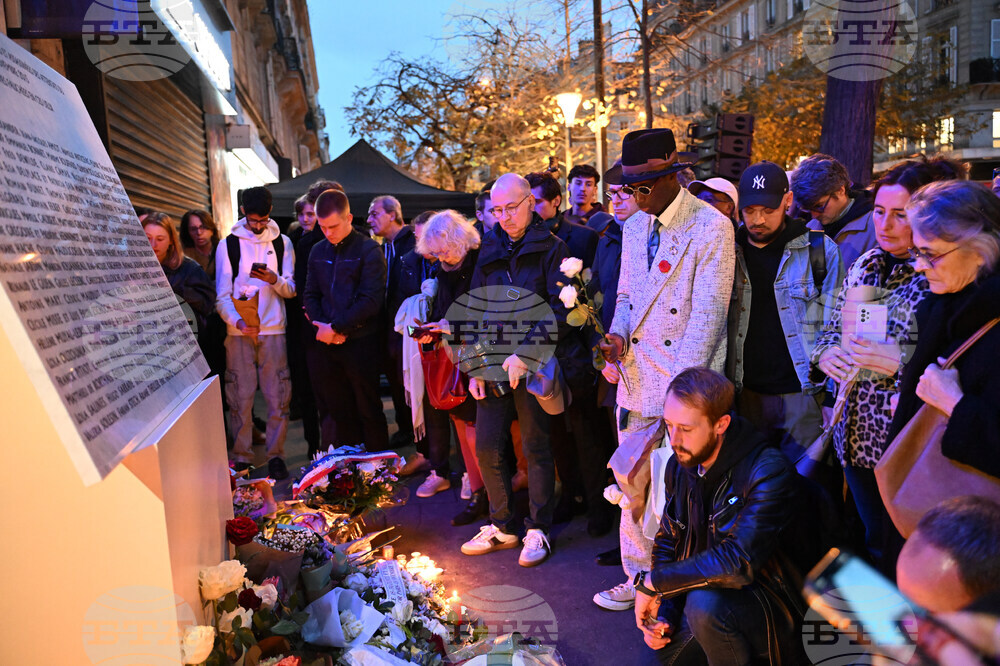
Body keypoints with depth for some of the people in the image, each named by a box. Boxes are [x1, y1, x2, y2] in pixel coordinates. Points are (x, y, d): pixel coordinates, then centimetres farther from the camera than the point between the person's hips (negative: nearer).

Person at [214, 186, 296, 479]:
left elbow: (291, 289, 6)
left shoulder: (282, 243, 9)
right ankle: (241, 457, 13)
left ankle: (276, 454, 13)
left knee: (278, 397, 2)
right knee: (240, 397, 2)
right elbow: (222, 295, 1)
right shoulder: (228, 245, 5)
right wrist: (237, 321, -16)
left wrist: (275, 280, -15)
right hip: (239, 332, -1)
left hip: (273, 330, 1)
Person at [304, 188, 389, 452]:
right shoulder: (318, 251, 11)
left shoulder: (369, 250, -6)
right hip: (327, 343, 5)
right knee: (333, 409, 10)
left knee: (368, 409, 5)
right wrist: (322, 326, -5)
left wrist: (335, 327, -13)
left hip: (360, 343, -5)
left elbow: (370, 301, -13)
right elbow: (311, 295, 12)